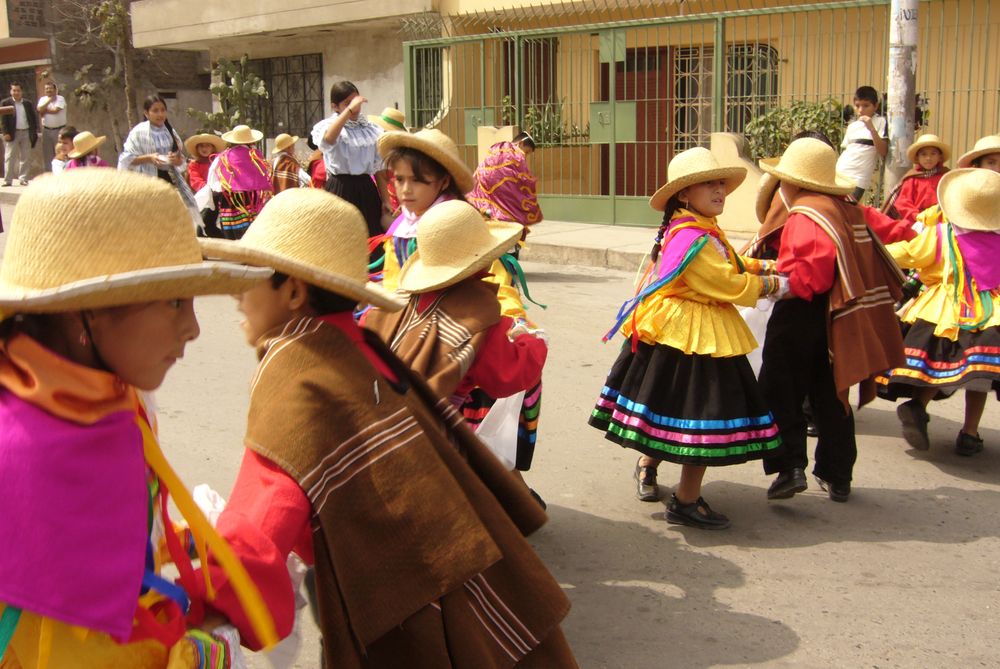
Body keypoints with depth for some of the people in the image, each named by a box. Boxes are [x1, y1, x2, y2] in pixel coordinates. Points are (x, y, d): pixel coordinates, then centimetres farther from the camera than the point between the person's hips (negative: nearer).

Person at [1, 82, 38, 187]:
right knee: (9, 157, -2)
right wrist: (6, 133, -12)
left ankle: (23, 179, 13)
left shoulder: (28, 103, 10)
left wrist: (34, 132, 2)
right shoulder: (5, 103, 1)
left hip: (26, 133, 3)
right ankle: (8, 180, 0)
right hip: (12, 134, -3)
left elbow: (34, 118, 11)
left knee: (25, 157, 5)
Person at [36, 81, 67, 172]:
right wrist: (49, 100, -9)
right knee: (47, 153, 7)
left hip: (59, 130, -4)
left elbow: (55, 110, -15)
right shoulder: (42, 99, 11)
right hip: (46, 130, 4)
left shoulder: (60, 98, -3)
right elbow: (40, 110, -6)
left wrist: (45, 110, -3)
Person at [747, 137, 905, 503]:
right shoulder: (848, 211, 8)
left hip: (800, 316, -8)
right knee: (831, 397, 16)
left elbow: (810, 274, -28)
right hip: (838, 318, 8)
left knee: (781, 392, 5)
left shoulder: (804, 216, -17)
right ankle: (837, 476, 24)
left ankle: (790, 466, -3)